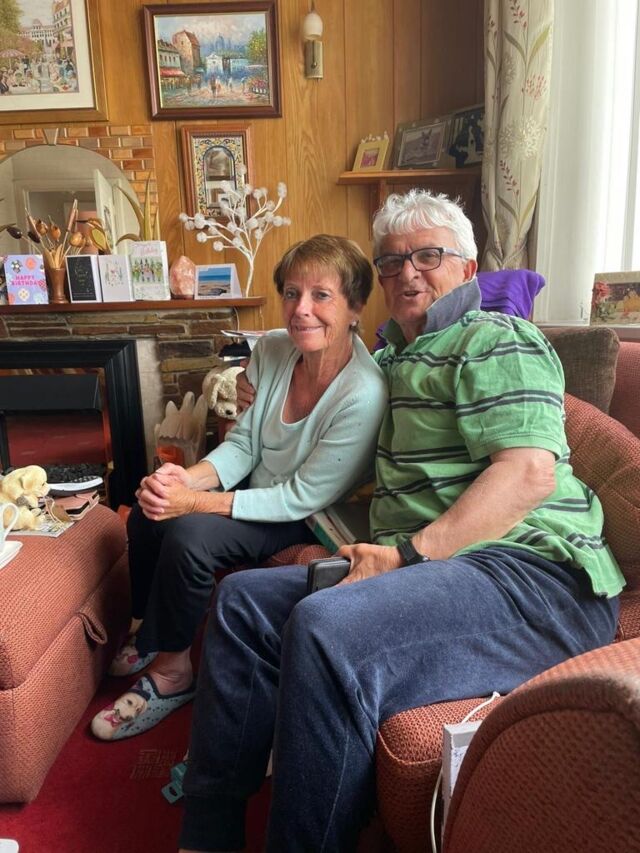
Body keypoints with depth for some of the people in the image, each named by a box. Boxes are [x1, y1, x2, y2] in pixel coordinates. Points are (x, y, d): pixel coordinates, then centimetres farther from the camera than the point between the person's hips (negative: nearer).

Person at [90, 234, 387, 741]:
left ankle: (170, 672, 1)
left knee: (189, 534, -25)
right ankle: (149, 635, 23)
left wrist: (197, 503, -26)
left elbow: (303, 499, -26)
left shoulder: (363, 395, -30)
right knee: (147, 514, -4)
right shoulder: (272, 352, -8)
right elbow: (243, 444, -1)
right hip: (259, 497, 7)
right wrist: (189, 478, -22)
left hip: (312, 524, -7)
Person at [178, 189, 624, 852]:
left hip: (529, 571, -9)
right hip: (417, 566, 9)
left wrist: (409, 553, -21)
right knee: (244, 596, 2)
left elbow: (530, 473, -17)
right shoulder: (397, 355, 25)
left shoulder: (496, 340, -2)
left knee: (324, 628, -34)